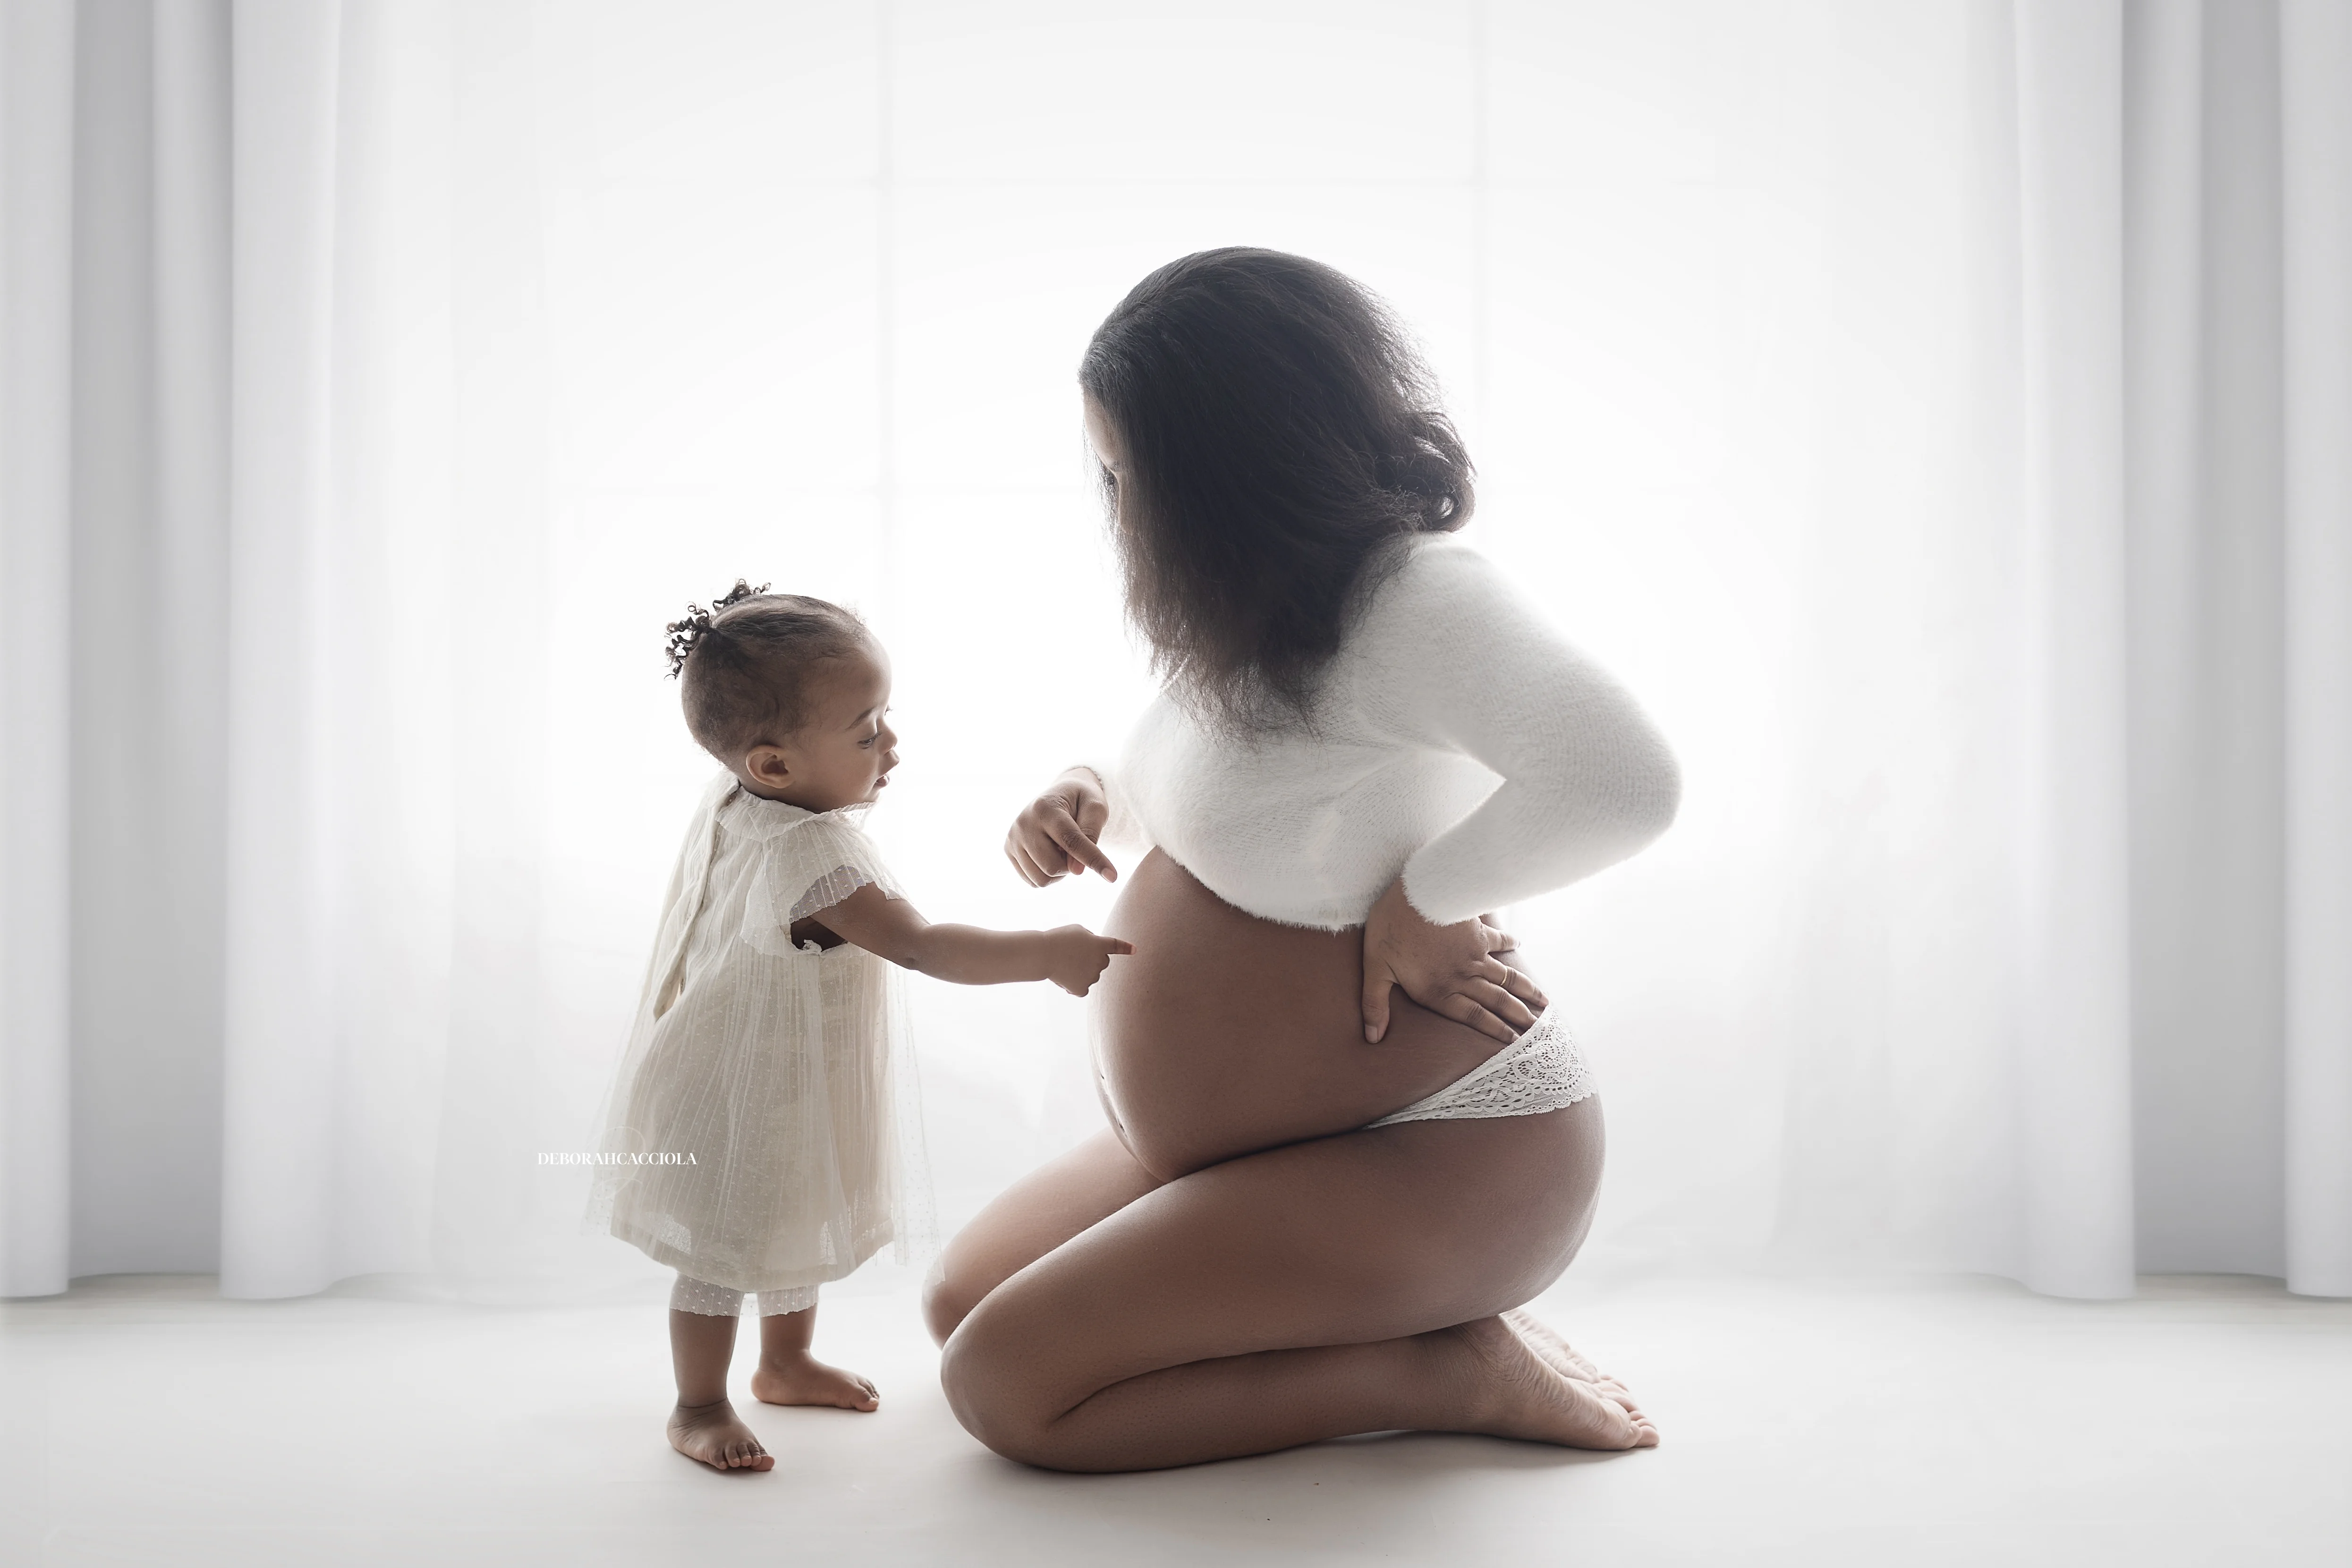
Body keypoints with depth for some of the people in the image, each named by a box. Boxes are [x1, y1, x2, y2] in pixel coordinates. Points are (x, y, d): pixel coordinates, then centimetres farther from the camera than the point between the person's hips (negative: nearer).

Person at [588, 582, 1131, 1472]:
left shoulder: (735, 800, -5)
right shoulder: (809, 853, -35)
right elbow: (918, 946, -39)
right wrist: (1047, 953, -38)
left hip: (795, 1083, 10)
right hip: (740, 1096, -10)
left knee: (803, 1225, 24)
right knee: (726, 1252, 6)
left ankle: (786, 1363, 44)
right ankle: (699, 1406, 23)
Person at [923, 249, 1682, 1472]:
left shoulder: (1414, 601, -25)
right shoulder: (1264, 615, 4)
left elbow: (1620, 785, -43)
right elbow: (1186, 793, 23)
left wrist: (1420, 900, -28)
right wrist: (1090, 800, 1)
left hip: (1432, 1157, -10)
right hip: (1242, 1143, 10)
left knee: (1004, 1384, -15)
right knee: (958, 1305, 15)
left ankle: (1447, 1372, -6)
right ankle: (1341, 1326, 14)